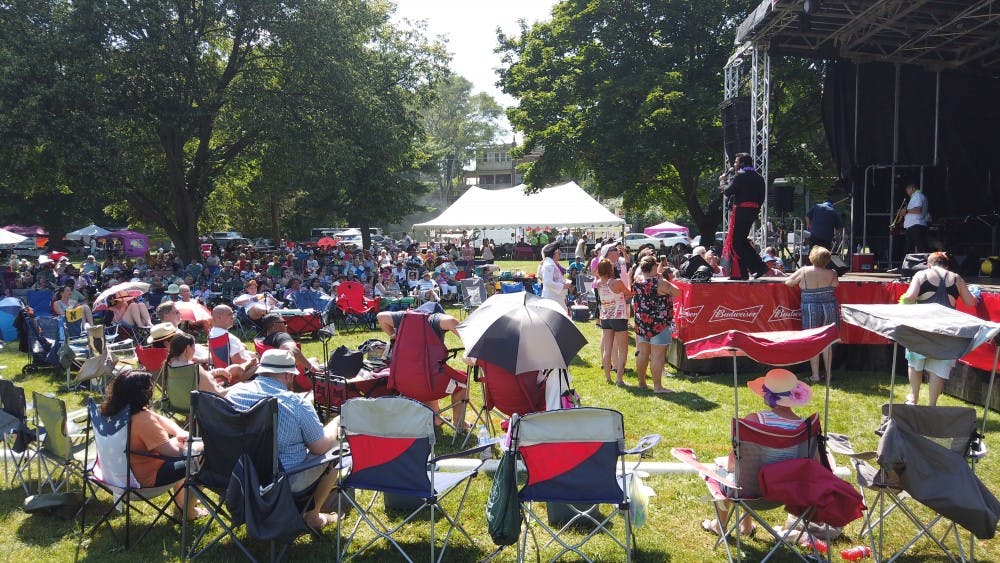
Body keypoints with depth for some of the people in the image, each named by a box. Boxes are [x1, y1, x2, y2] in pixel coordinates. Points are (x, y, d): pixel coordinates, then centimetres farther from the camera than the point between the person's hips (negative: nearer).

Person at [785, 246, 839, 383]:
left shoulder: (804, 271, -10)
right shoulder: (832, 274, -6)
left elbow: (788, 282, 1)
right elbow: (835, 286, 11)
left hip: (811, 310, -2)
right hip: (830, 309, 2)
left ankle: (815, 375, 7)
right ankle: (828, 374, 17)